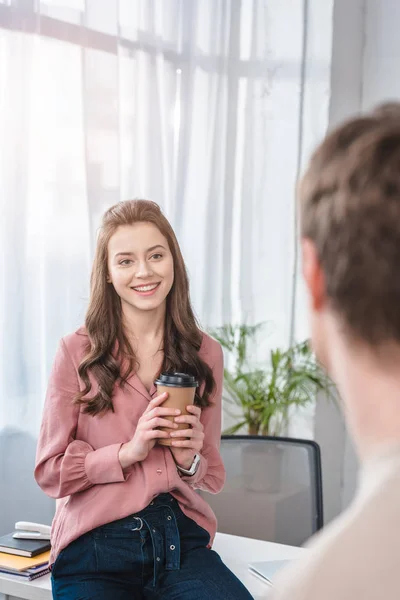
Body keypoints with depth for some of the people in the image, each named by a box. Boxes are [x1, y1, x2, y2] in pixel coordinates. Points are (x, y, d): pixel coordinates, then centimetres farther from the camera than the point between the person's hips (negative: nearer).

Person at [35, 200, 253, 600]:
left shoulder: (205, 354, 8)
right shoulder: (77, 352, -1)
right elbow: (49, 472, 0)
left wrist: (191, 461, -5)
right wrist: (129, 451, -13)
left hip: (182, 538, 2)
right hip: (95, 546, -2)